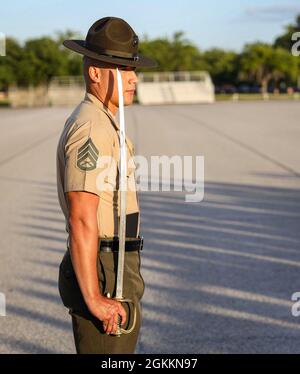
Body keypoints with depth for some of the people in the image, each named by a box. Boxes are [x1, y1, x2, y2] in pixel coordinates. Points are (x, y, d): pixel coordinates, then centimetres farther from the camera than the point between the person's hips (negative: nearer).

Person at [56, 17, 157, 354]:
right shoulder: (90, 128, -19)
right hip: (104, 279, -10)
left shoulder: (100, 124, 15)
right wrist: (94, 300, -23)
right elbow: (81, 221, -24)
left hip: (105, 273, 10)